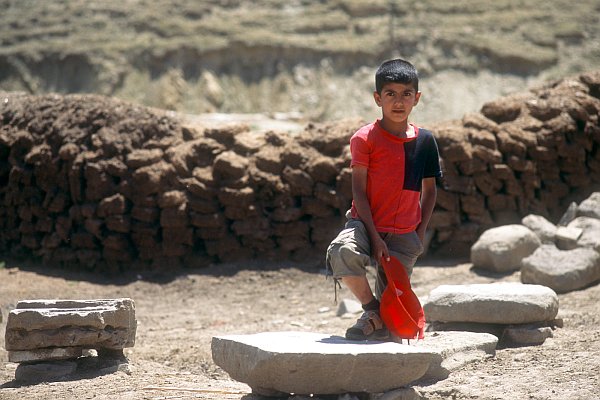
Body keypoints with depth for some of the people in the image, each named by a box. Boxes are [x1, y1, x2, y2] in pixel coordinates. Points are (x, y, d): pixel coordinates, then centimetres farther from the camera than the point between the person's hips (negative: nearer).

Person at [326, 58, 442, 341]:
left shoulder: (425, 141, 4)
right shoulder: (365, 139, -7)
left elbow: (429, 189, 13)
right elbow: (359, 190, -8)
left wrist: (420, 233, 5)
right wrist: (374, 236, -15)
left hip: (404, 234, 3)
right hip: (366, 223, -3)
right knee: (343, 253, -34)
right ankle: (371, 311, -12)